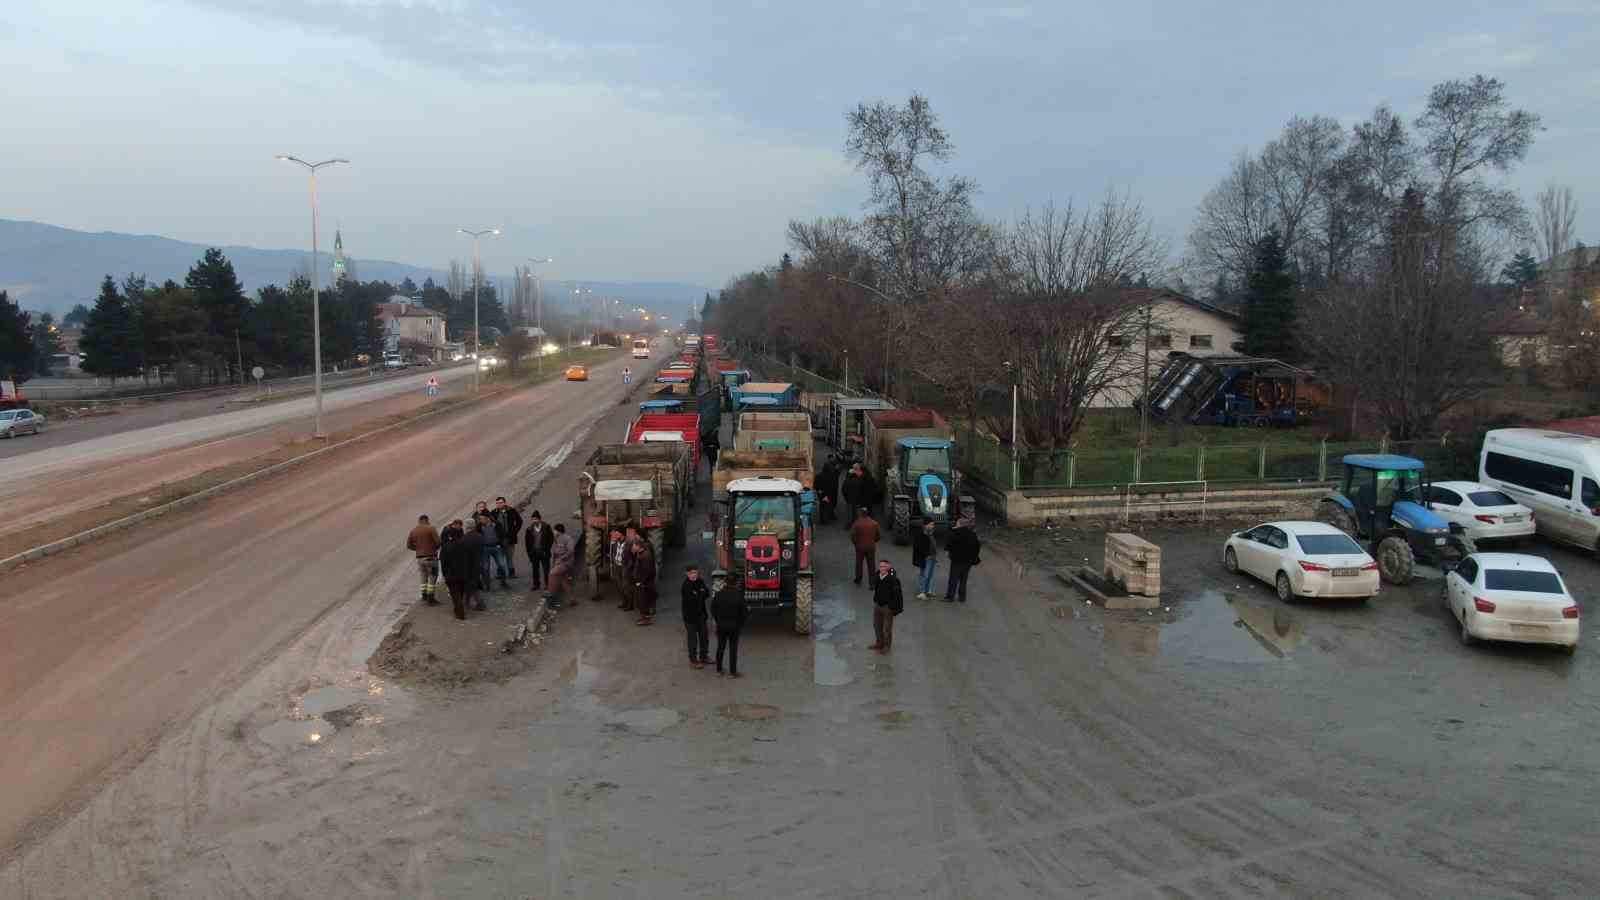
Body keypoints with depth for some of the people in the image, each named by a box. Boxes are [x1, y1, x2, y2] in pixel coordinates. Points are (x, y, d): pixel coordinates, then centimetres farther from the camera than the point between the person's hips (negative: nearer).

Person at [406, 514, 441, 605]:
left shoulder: (413, 531, 6)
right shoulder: (430, 528, -8)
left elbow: (408, 545, 5)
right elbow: (438, 541, -13)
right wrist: (435, 548, 7)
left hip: (419, 557, 5)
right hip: (431, 557, -5)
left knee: (423, 579, 17)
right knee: (432, 579, 2)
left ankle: (424, 597, 17)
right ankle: (430, 599, 1)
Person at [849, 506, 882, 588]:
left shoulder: (857, 523, -13)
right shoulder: (874, 523, -3)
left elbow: (852, 535, -13)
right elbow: (879, 536, 2)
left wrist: (855, 543, 5)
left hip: (860, 547, -2)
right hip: (871, 547, 2)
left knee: (859, 563, 17)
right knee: (871, 565, 7)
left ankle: (858, 580, 29)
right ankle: (872, 583, 7)